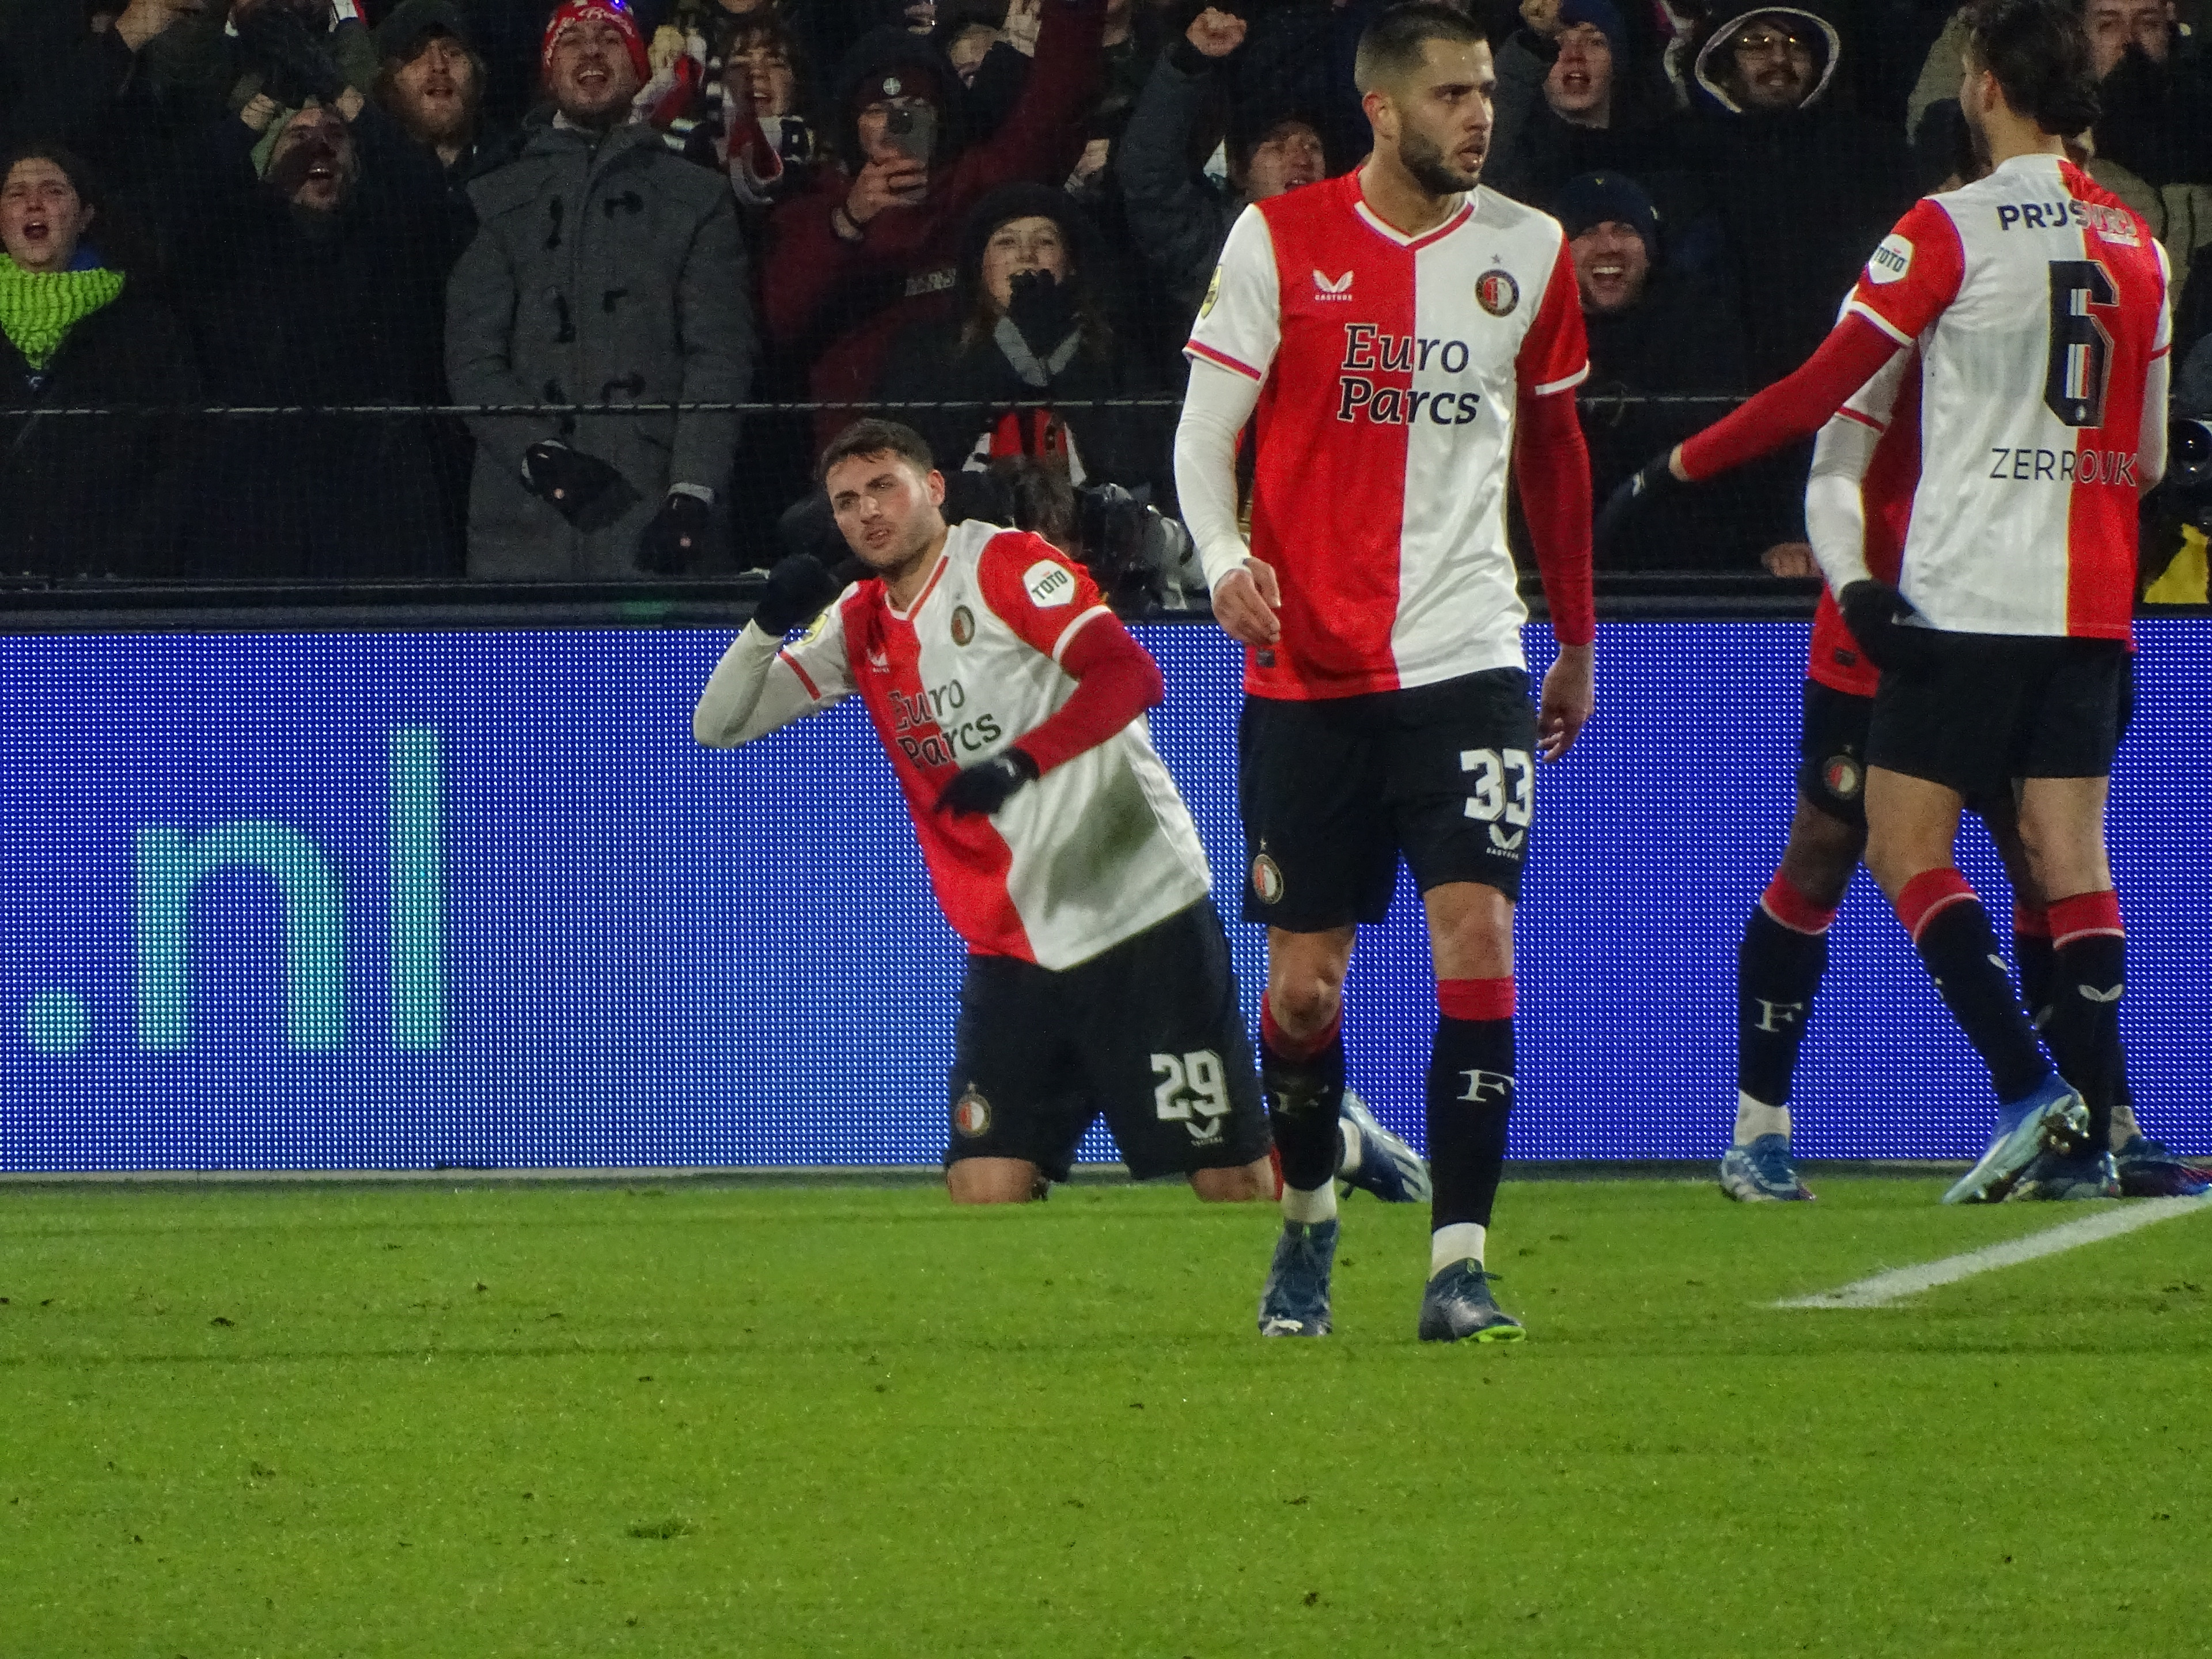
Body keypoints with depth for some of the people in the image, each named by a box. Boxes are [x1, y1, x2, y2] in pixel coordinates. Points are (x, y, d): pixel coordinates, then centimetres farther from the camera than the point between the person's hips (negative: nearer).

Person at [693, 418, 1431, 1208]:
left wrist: (1021, 762, -34)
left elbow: (1130, 674, -20)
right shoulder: (859, 624, 10)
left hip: (1142, 913, -6)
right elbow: (718, 725, 11)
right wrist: (769, 624, -9)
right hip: (1010, 950, 6)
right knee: (982, 1193, -8)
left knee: (1236, 1187, -5)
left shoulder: (1002, 564, -8)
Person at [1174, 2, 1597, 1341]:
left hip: (1466, 661, 1)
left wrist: (1578, 644, 22)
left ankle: (1459, 1265, -13)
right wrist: (1225, 555, -19)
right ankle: (1309, 1217, 31)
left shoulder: (1529, 253, 6)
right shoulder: (1280, 241, -1)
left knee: (1478, 938, -15)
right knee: (1304, 982, 4)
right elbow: (1205, 429, 0)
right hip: (1307, 668, -1)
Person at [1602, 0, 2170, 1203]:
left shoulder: (1950, 232, -8)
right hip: (2091, 601, 6)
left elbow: (1822, 393, -8)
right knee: (2071, 855, 5)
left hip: (1967, 596, -6)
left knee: (1906, 846, 0)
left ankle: (2028, 1090, -13)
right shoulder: (2132, 241, 9)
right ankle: (2091, 1132, -2)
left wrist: (1674, 470, 0)